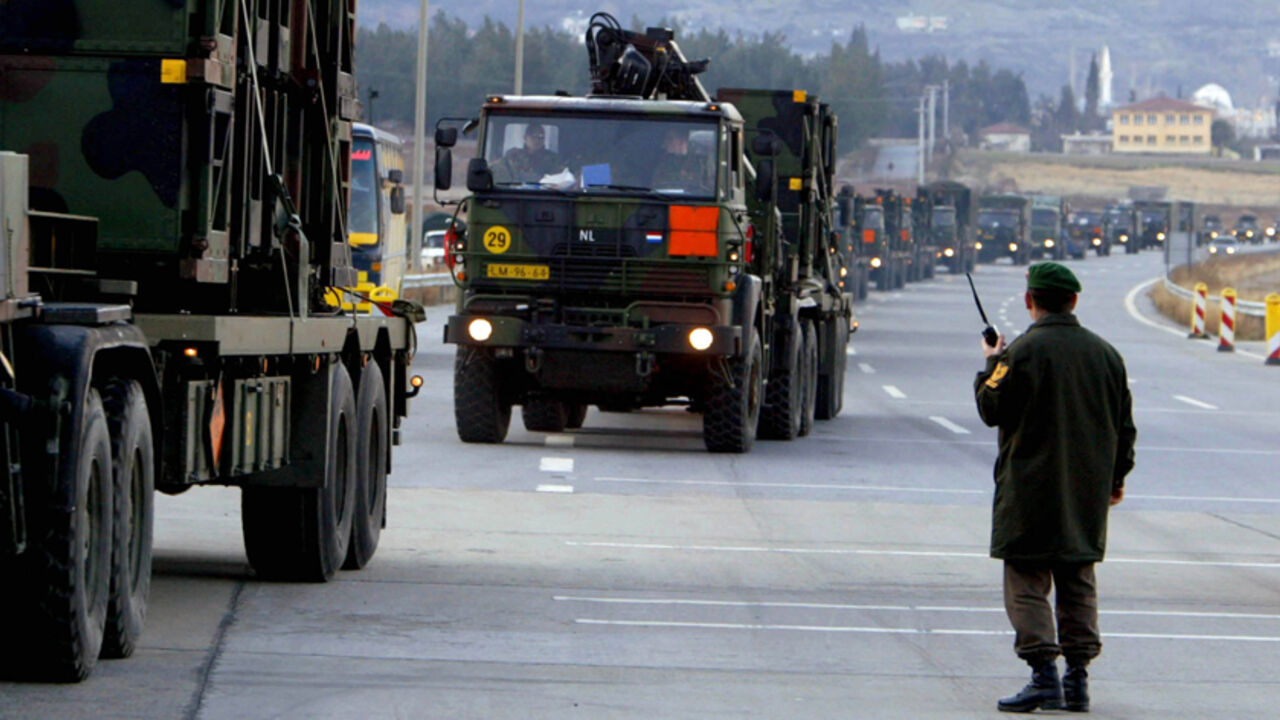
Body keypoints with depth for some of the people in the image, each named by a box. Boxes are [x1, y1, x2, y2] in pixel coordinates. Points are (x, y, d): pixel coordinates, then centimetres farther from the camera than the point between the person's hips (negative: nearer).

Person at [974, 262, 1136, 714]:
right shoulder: (1104, 354, 7)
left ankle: (1044, 673, -13)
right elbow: (1124, 424, 13)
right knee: (1078, 583, 11)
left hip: (1031, 489, -5)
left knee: (1027, 583, -2)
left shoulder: (1024, 352, -12)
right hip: (1087, 491, 5)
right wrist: (1116, 476, 25)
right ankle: (1077, 678, 9)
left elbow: (992, 409, -6)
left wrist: (991, 364, 10)